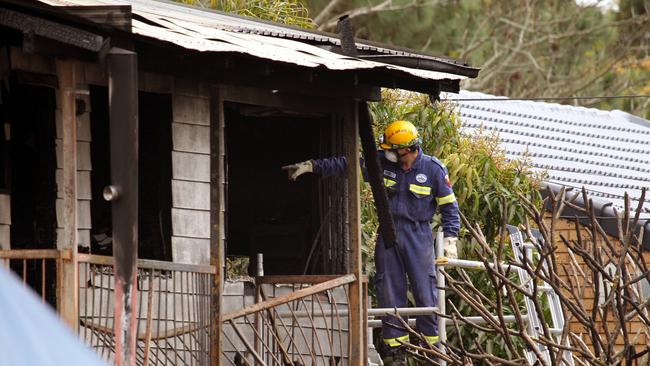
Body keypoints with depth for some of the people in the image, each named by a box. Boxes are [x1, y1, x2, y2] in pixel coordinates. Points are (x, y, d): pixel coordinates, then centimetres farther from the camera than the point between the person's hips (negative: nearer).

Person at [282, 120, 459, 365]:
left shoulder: (433, 170, -5)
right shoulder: (381, 162, 1)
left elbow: (449, 206, 3)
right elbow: (345, 165, 3)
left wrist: (450, 239, -4)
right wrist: (311, 166, -2)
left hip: (418, 237, -3)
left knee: (426, 295, -5)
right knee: (390, 295, 2)